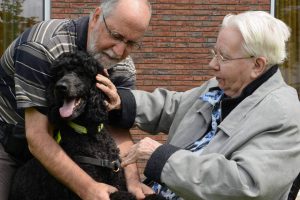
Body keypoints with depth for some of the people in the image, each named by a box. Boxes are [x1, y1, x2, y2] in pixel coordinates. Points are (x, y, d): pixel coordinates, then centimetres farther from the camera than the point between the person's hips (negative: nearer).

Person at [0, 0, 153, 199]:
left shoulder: (123, 68, -13)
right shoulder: (43, 48, -32)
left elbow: (118, 132, -16)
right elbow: (38, 137, -36)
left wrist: (132, 181, -35)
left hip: (57, 144, 5)